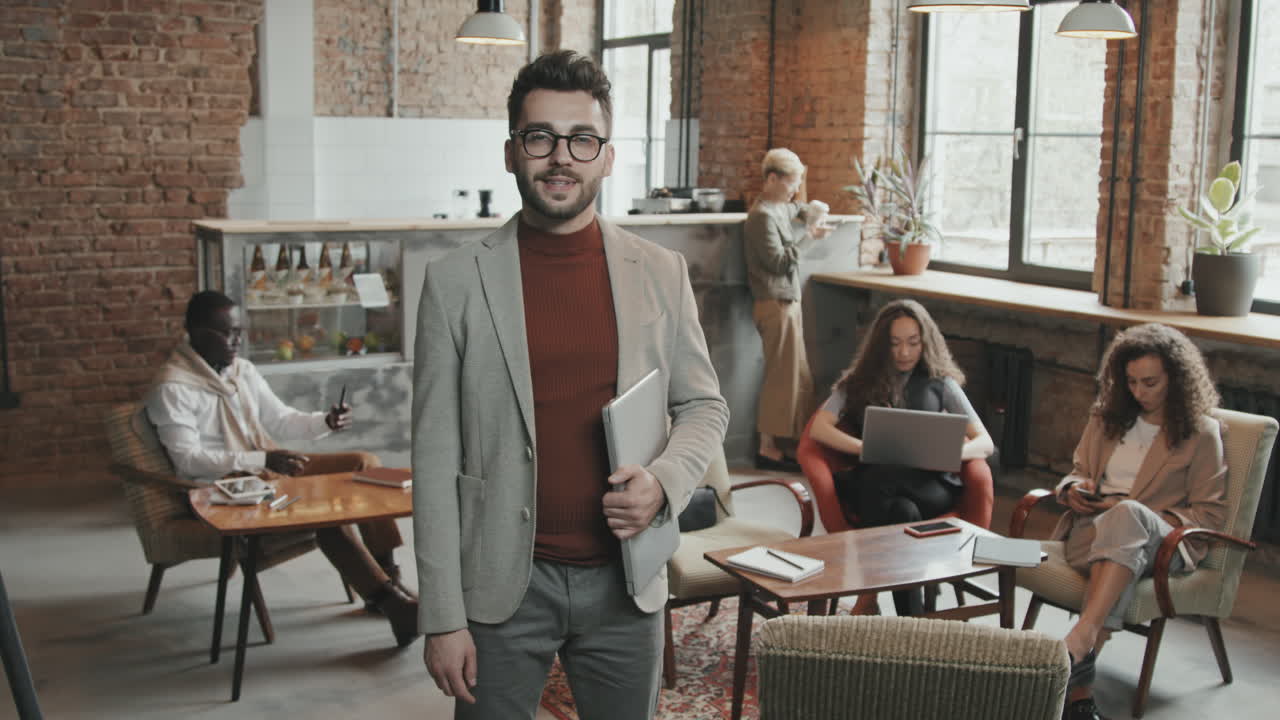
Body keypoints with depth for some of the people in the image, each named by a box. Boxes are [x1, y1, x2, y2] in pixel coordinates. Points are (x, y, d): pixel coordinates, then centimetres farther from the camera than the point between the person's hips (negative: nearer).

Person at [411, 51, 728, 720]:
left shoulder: (660, 273, 2)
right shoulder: (455, 281, -5)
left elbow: (704, 405, 11)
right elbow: (436, 459, -5)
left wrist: (665, 481, -11)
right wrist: (442, 618, -7)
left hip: (625, 583, 2)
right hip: (504, 585, -2)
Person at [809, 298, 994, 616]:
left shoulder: (940, 383, 19)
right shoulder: (861, 380, 20)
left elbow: (985, 443, 10)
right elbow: (819, 428, 5)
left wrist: (952, 452, -15)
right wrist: (866, 448, -14)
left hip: (929, 485, 0)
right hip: (873, 480, 0)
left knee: (879, 479, -37)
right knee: (902, 512, -38)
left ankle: (869, 592, -32)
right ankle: (911, 623, -38)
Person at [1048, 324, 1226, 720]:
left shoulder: (1202, 432, 6)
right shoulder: (1108, 417, 20)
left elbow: (1210, 513, 4)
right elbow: (1078, 472, 29)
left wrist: (1143, 520, -10)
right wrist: (1074, 488, 3)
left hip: (1163, 542, -2)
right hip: (1090, 528, 3)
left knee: (1128, 515, -41)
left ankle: (1078, 643, -57)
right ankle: (1080, 687, -52)